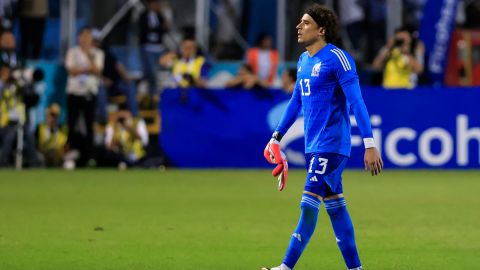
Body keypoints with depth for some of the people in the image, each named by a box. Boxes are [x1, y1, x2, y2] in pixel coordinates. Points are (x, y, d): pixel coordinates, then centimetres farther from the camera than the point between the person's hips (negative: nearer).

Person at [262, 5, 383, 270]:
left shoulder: (337, 58, -13)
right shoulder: (303, 60, 13)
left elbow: (356, 102, -17)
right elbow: (296, 101, 24)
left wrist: (370, 144, -22)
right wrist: (277, 136, 24)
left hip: (332, 144, -9)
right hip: (314, 145, 9)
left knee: (309, 205, -11)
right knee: (334, 206, 10)